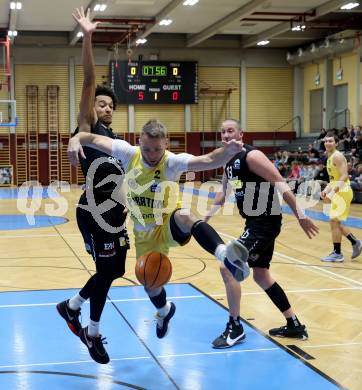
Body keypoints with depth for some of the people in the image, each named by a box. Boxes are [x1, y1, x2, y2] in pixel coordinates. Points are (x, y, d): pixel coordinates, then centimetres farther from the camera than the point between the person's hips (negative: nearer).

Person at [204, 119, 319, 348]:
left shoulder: (252, 156, -15)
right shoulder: (229, 162, 13)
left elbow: (280, 184, -20)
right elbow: (224, 193, 29)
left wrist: (300, 215, -25)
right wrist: (206, 217, 29)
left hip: (265, 222, -10)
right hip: (255, 222, 10)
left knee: (228, 268, -11)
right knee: (261, 274, 18)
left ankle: (235, 328, 3)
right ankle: (295, 326, 28)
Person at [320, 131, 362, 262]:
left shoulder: (337, 156, -15)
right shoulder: (330, 158, 15)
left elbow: (344, 177, -23)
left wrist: (331, 193, -29)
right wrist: (326, 190, 7)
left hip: (342, 191, -10)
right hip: (338, 192, 10)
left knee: (333, 221, -8)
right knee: (335, 222, 16)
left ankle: (337, 254, -1)